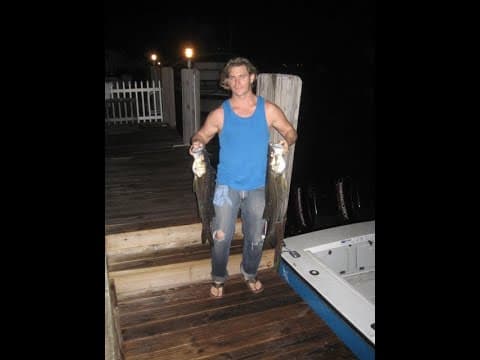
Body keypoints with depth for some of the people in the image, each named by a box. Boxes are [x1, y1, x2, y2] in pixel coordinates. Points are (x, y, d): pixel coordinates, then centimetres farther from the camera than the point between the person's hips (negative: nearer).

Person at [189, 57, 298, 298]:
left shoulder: (268, 110, -4)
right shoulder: (220, 114, -6)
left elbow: (290, 131, 7)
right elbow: (201, 135, 6)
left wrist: (287, 141, -16)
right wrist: (197, 143, -17)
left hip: (257, 187, 1)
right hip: (227, 185, -1)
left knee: (256, 237, 14)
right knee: (222, 237, 3)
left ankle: (250, 273, 42)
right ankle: (218, 278, 30)